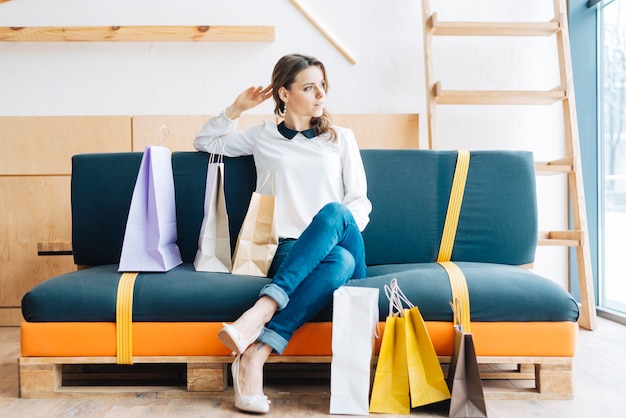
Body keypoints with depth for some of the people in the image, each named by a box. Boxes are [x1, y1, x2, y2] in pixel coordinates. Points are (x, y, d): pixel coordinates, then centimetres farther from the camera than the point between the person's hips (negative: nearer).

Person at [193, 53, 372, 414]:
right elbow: (205, 142, 28)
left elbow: (361, 203, 11)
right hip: (288, 251, -1)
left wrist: (337, 227, -10)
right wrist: (236, 109, 13)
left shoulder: (341, 138, 17)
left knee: (334, 212, -37)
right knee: (342, 259, -37)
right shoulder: (263, 137, 16)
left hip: (336, 247, 2)